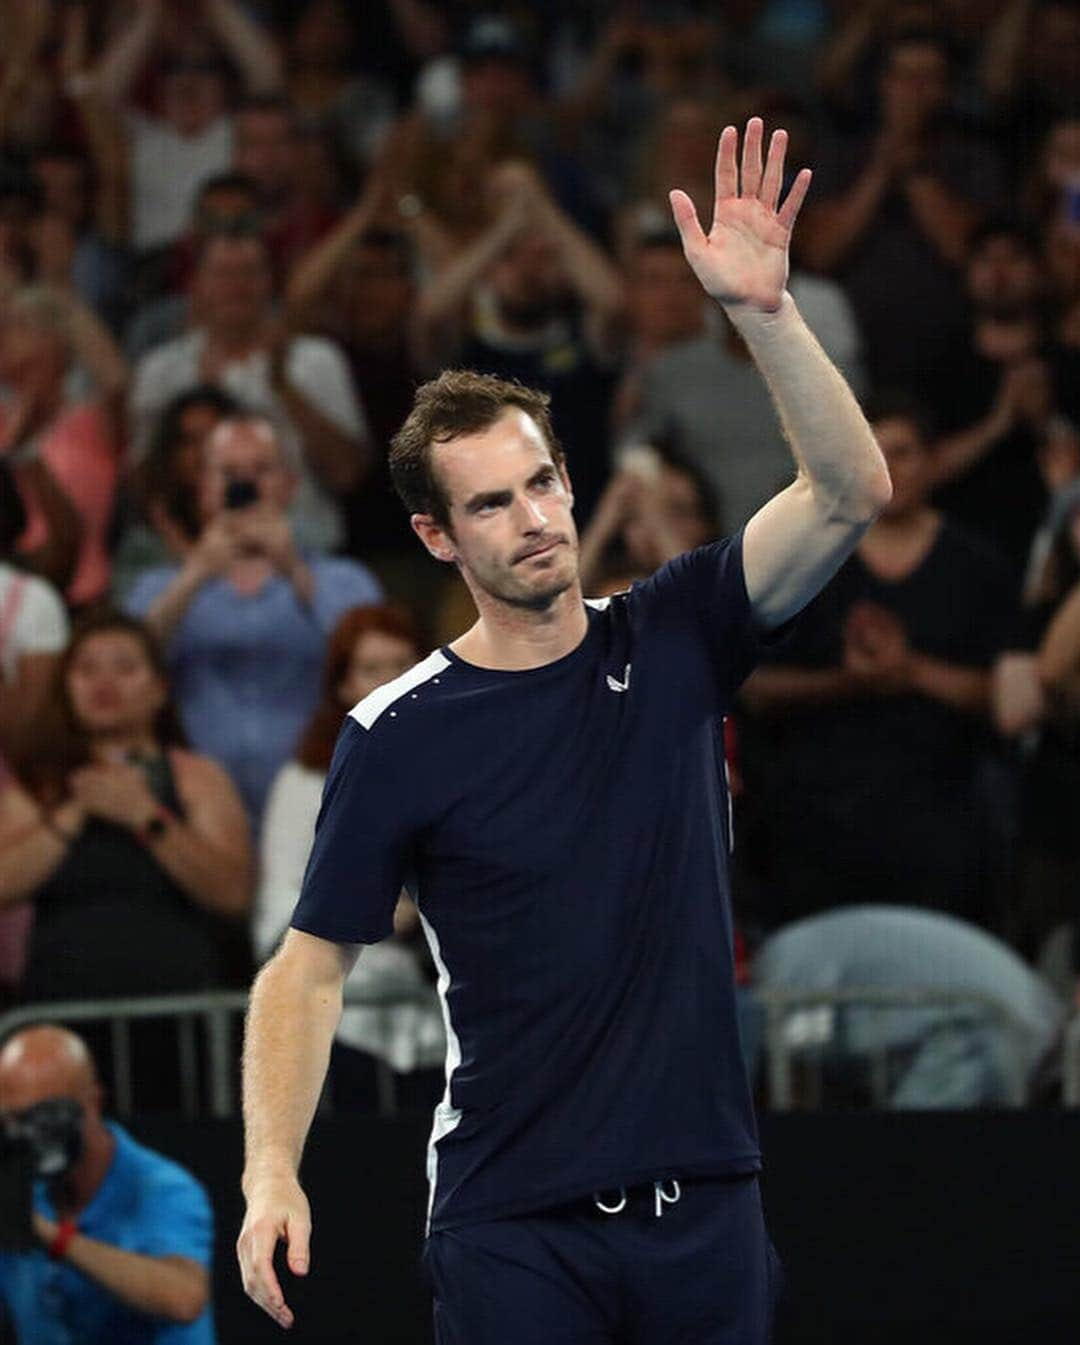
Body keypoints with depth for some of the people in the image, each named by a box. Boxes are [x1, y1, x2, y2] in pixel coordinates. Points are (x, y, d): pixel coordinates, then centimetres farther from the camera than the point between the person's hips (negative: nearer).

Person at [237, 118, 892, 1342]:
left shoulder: (672, 642, 4)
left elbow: (849, 493, -6)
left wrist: (759, 310, -19)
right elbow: (309, 968, -2)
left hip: (704, 1199, 3)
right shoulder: (398, 734, -4)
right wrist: (272, 1174, -15)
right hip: (512, 1226, -3)